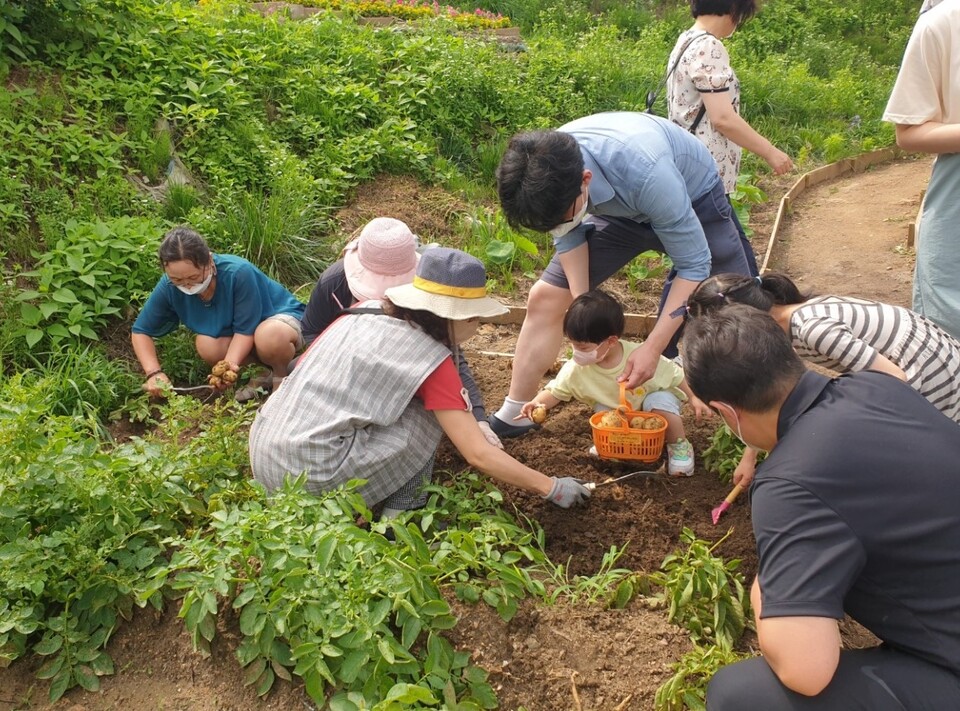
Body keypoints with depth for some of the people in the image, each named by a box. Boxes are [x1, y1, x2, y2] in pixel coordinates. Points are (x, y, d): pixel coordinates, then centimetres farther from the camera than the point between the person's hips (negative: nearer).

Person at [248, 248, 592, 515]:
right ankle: (400, 517, 4)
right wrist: (552, 488, 1)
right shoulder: (431, 361, -8)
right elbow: (478, 454, -10)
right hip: (313, 477, -7)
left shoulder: (361, 314, 9)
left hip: (261, 454, 7)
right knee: (428, 415, 1)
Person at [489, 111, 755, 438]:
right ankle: (514, 416, 7)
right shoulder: (544, 171, -28)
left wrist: (652, 348, -35)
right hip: (620, 207, 4)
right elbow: (568, 236, -8)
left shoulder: (645, 172, -44)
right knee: (545, 297, -4)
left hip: (694, 200, -4)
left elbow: (694, 265, -34)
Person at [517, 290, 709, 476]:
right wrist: (538, 403, -36)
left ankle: (679, 446, -5)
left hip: (653, 396, -2)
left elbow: (675, 375, -19)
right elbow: (555, 391, -17)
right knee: (602, 410, -27)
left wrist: (694, 398, -14)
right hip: (616, 411, 2)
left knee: (660, 403, -32)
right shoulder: (576, 369, -27)